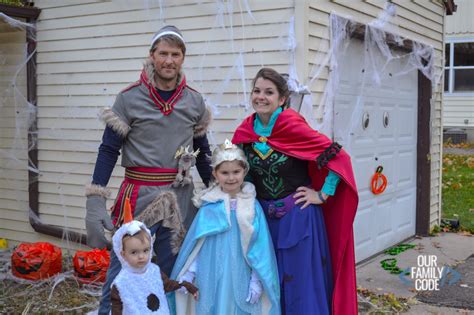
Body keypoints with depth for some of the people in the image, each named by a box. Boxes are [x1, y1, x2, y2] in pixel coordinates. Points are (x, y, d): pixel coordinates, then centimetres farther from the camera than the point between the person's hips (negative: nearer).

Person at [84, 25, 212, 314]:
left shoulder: (195, 101, 5)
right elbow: (108, 151, -6)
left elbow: (202, 151, 15)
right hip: (139, 195, -3)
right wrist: (95, 202, -13)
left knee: (176, 271, 13)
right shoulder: (129, 98, -5)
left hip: (181, 196, 3)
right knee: (124, 268, 1)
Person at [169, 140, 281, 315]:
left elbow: (259, 247, 0)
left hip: (240, 279, 0)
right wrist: (188, 273, 2)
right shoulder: (209, 207, -3)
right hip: (211, 279, 0)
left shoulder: (252, 207, -3)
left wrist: (257, 281, -2)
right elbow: (195, 244, 4)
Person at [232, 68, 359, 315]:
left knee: (302, 285, 3)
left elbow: (339, 156, -16)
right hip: (263, 216, 5)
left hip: (298, 216, -5)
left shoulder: (292, 125, -15)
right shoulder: (244, 131, 0)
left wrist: (322, 195, -12)